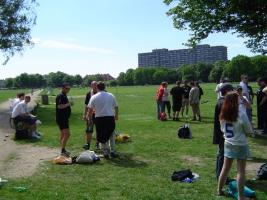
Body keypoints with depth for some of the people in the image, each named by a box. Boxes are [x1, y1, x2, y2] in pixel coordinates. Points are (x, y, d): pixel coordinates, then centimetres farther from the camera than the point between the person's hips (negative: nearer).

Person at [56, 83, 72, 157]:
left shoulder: (64, 96, 17)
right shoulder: (60, 96, -14)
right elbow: (60, 106, -25)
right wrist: (68, 104, -18)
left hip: (64, 118, 11)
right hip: (61, 118, -11)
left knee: (63, 134, 14)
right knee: (67, 134, -15)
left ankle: (63, 150, 21)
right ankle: (63, 151, -13)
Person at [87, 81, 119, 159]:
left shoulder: (94, 97, -1)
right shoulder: (111, 96, 6)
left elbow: (90, 110, -1)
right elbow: (116, 107, 12)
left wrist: (89, 119, 13)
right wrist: (116, 116, 28)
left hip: (99, 118, -2)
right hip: (110, 118, 2)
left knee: (102, 136, 12)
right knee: (112, 135, 17)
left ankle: (105, 152, 15)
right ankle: (112, 151, 18)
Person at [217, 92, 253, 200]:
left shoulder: (223, 115, -3)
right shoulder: (241, 115, -19)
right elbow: (249, 131, -7)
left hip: (228, 144, 5)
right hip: (240, 145, -5)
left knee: (225, 168, 16)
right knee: (241, 171, 6)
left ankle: (219, 190, 28)